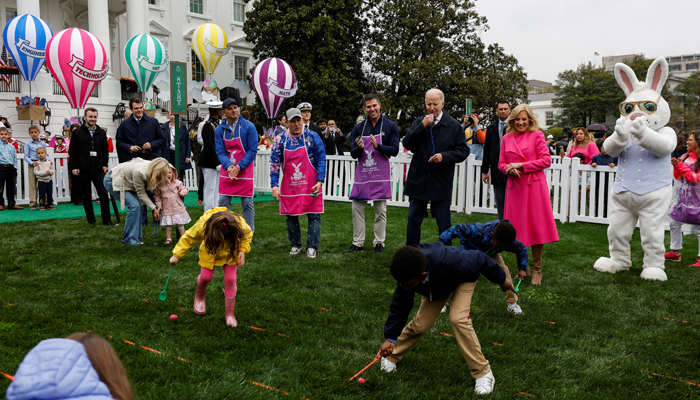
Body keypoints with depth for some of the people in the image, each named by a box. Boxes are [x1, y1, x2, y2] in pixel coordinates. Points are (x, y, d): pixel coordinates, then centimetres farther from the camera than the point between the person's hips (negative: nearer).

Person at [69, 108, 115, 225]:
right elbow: (72, 151, 1)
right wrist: (74, 167, -5)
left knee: (104, 194, -5)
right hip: (83, 170, -1)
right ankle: (91, 220, 16)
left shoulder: (102, 133, 10)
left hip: (98, 169, 2)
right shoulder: (77, 132, 2)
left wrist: (105, 165, 7)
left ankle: (106, 220, 2)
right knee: (87, 196, 7)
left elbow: (105, 150, 17)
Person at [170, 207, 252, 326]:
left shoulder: (240, 224, -37)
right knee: (206, 276, -4)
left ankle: (230, 313, 8)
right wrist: (176, 256, -10)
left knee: (230, 280, -8)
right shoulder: (203, 225, -37)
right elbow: (188, 238, -18)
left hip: (231, 254, 0)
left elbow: (247, 235, -11)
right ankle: (199, 296, 34)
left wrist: (242, 251, -24)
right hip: (210, 252, 0)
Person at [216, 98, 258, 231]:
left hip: (245, 170, -2)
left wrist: (239, 167, -14)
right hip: (227, 171, 2)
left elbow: (252, 150, -7)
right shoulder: (219, 129, 2)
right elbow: (220, 152, 0)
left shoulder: (248, 126, -6)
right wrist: (228, 166, -18)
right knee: (222, 203, 3)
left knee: (247, 204, 2)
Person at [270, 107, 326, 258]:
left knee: (314, 216, -1)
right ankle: (295, 245, 24)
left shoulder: (313, 137, -3)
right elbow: (274, 164, 1)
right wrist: (274, 186, -7)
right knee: (291, 216, 9)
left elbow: (321, 160, -1)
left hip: (310, 186, -1)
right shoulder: (280, 140, 0)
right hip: (289, 187, 2)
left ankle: (312, 247, 11)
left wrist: (319, 181, -9)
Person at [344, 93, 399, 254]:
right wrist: (359, 148, -17)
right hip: (362, 174, 3)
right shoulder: (359, 128, 8)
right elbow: (353, 154, 5)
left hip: (380, 175, -2)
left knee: (380, 211, 5)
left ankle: (379, 243, 15)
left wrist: (378, 146, -21)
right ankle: (358, 243, 13)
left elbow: (394, 150, -5)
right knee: (357, 209, 3)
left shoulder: (390, 126, 1)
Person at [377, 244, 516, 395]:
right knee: (420, 324, -5)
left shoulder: (447, 261, -48)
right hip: (436, 286, 4)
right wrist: (390, 337, -18)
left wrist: (502, 279, -13)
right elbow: (399, 306, -16)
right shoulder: (407, 276, -31)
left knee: (458, 319, -25)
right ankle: (392, 356, 19)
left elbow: (479, 259, -30)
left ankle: (483, 373, -11)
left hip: (463, 277, -4)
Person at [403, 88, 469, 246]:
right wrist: (422, 126, -14)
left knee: (443, 222, 3)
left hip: (441, 183, -2)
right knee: (414, 219, 10)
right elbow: (407, 144, -5)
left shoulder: (454, 126, 1)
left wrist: (444, 156, -16)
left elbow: (463, 151, 0)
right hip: (418, 181, 3)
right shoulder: (419, 122, 7)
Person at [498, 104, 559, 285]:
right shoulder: (506, 138, 11)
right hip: (515, 186, 3)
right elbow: (501, 163, 13)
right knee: (517, 229, 6)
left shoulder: (537, 135, 1)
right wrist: (508, 168, -9)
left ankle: (537, 269, 7)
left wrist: (521, 165, -11)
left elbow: (546, 160, -5)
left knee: (536, 227, -3)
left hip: (534, 186, -3)